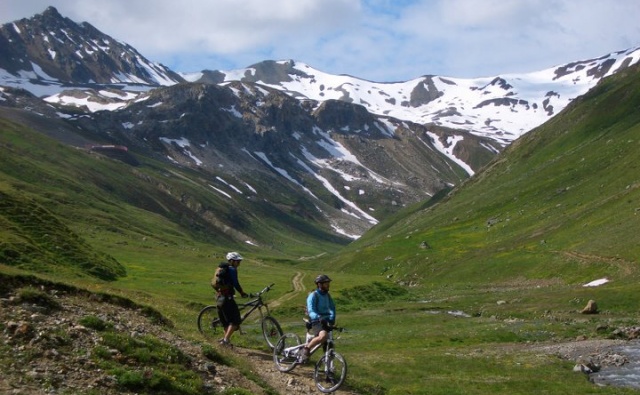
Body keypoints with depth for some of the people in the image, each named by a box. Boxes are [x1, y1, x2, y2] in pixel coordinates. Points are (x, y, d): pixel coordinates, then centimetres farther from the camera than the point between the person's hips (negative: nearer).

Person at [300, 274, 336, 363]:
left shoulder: (327, 295, 14)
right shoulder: (313, 295, -9)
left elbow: (332, 307, 7)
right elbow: (311, 311, -20)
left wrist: (332, 318, -13)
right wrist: (319, 318, -39)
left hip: (326, 322, 7)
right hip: (316, 322, -7)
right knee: (323, 336, -35)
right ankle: (306, 349, -16)